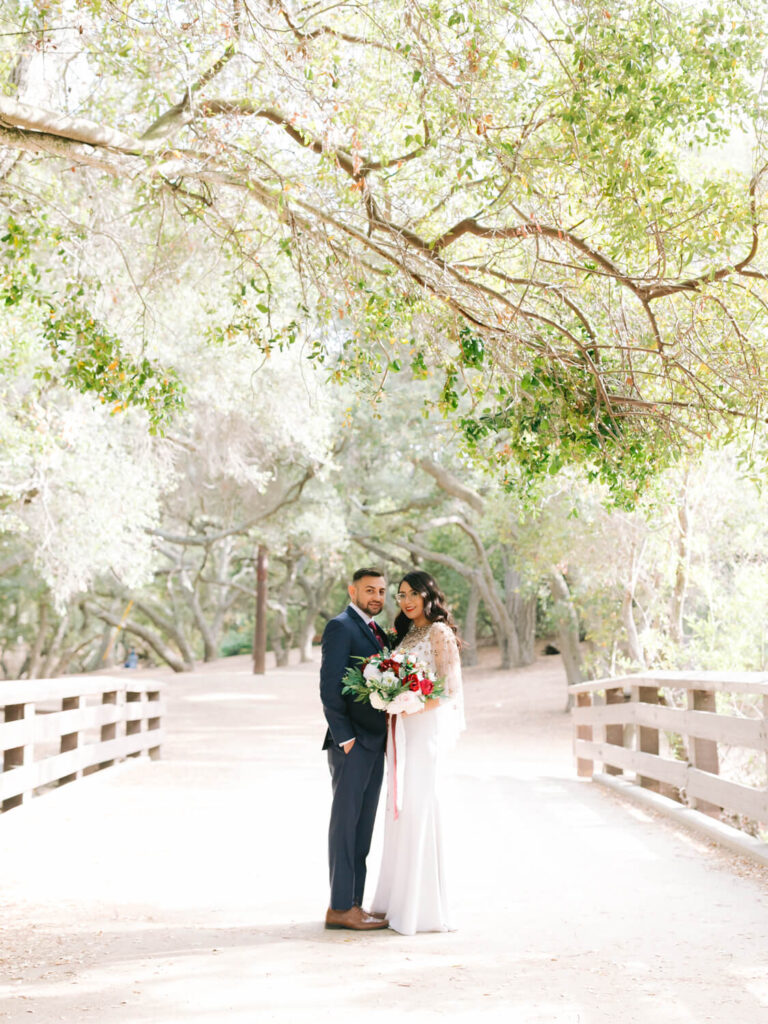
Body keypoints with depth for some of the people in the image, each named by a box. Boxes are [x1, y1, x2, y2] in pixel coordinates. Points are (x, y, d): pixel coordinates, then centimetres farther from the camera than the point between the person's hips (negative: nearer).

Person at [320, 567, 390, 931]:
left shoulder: (375, 631, 18)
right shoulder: (340, 627, -9)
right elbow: (329, 686, -15)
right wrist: (344, 737, -18)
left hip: (374, 741, 9)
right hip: (352, 743, -9)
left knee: (363, 825, 10)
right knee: (345, 821, -4)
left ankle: (353, 904, 16)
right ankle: (340, 908, 1)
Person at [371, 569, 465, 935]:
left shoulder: (439, 632, -6)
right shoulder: (404, 634, 18)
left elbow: (450, 688, -12)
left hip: (425, 726, -8)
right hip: (399, 726, 8)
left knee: (418, 805, -8)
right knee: (400, 806, 8)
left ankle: (424, 907, 0)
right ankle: (400, 900, 15)